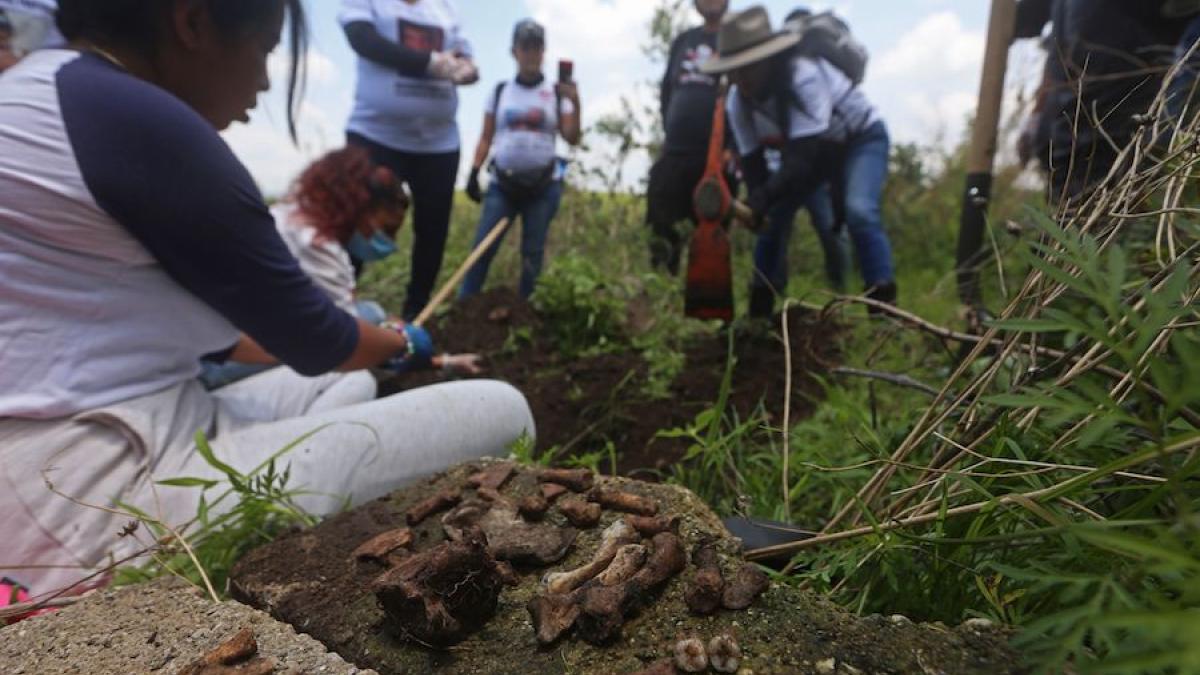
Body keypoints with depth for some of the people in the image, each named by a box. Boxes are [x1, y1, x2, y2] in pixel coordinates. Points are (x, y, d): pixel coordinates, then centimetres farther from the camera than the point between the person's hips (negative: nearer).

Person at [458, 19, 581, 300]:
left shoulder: (557, 93, 5)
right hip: (503, 183, 1)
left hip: (544, 185, 0)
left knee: (533, 252, 4)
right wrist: (474, 174, 0)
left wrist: (576, 103, -17)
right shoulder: (500, 91, 9)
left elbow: (572, 139, -3)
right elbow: (486, 138, 9)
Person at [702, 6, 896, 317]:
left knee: (859, 211, -30)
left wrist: (763, 198, -55)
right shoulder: (738, 102, -17)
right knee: (773, 218, -3)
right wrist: (759, 207, -26)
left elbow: (804, 157, -43)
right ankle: (759, 313, 12)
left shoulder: (804, 76, -38)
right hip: (805, 148, 6)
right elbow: (752, 163, -12)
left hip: (860, 139, -6)